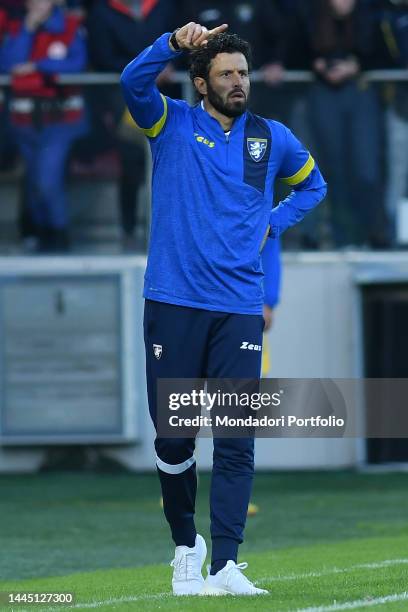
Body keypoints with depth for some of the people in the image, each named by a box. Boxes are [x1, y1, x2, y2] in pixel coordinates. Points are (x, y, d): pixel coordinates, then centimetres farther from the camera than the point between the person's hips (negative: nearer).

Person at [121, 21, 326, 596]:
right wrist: (174, 42, -30)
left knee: (237, 440, -7)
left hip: (239, 307, 1)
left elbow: (312, 184, 29)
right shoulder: (172, 123, 5)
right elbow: (133, 82, -14)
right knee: (173, 437, 2)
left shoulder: (271, 137, 12)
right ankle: (186, 546, 23)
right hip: (173, 305, -1)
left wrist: (272, 225, 12)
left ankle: (225, 566, -8)